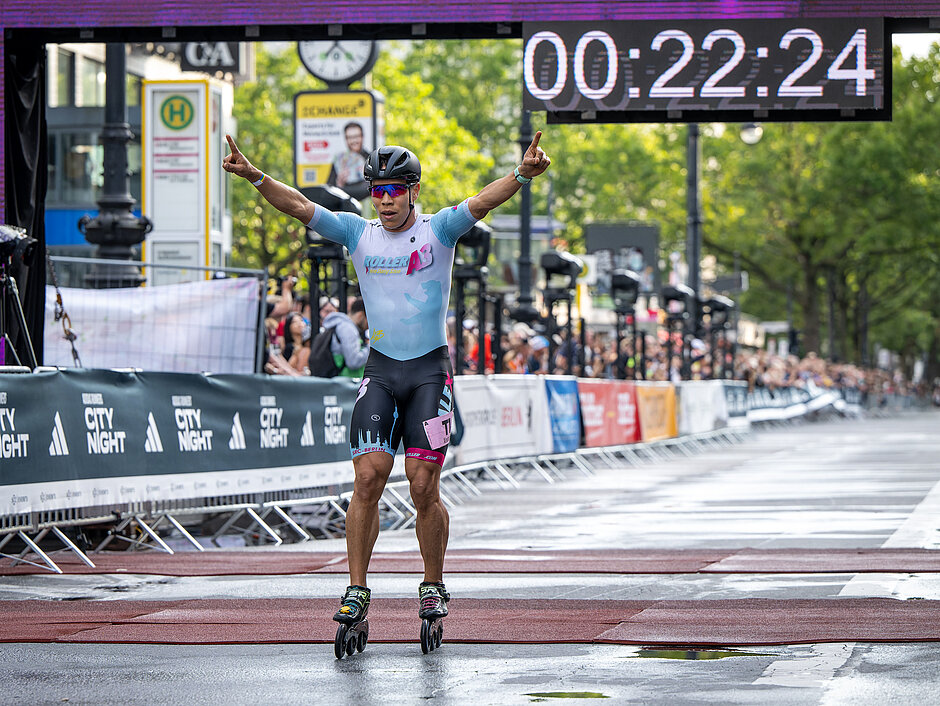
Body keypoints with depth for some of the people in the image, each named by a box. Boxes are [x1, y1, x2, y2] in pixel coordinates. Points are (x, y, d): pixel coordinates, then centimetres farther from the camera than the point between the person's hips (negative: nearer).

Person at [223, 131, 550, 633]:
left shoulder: (439, 230, -2)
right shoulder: (358, 233, 4)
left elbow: (481, 202, -19)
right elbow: (300, 206, -6)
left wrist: (522, 176, -38)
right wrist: (254, 176, -21)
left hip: (430, 370, -2)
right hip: (380, 370, 2)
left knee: (423, 487, -6)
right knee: (367, 478, -9)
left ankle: (433, 586, 12)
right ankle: (357, 590, -4)